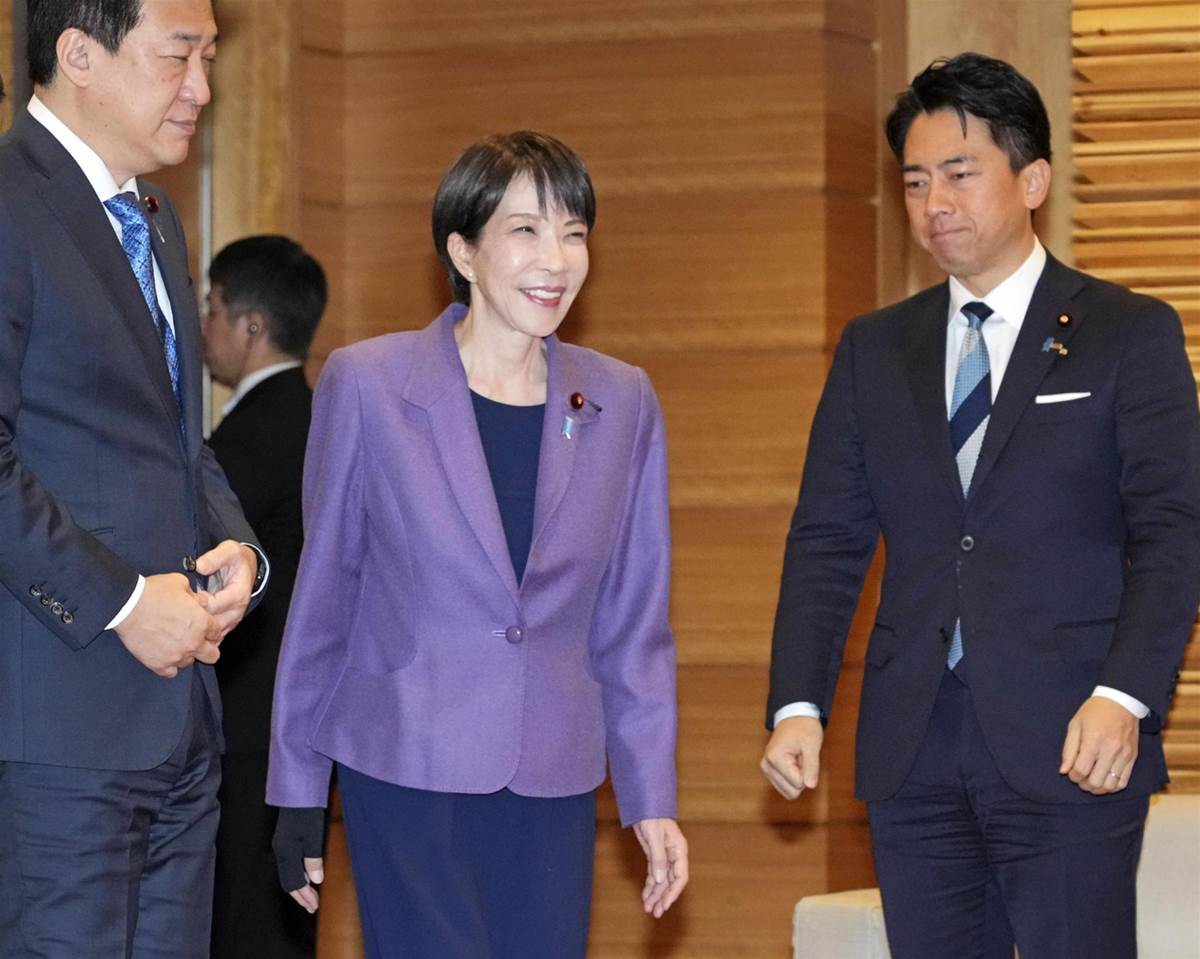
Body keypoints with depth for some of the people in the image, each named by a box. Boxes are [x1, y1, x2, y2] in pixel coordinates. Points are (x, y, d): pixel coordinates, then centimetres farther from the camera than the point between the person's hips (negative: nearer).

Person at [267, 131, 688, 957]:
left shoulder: (622, 403, 7)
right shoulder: (367, 385, -1)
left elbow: (633, 623, 11)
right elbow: (321, 599, 4)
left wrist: (652, 798, 6)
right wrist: (298, 792, 5)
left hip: (552, 790, 3)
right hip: (405, 768, -3)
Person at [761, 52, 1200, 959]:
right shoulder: (874, 348, 14)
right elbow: (828, 539, 10)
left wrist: (1124, 696, -19)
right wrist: (797, 705, -3)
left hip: (1069, 747, -4)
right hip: (912, 751, 4)